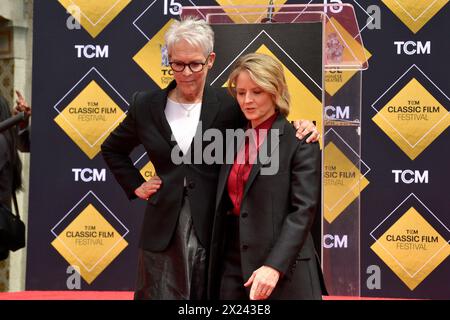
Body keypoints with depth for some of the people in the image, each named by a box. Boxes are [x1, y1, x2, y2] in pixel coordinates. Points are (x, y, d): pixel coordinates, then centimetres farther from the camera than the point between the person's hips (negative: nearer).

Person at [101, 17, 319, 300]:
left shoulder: (228, 105, -2)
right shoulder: (146, 105, 4)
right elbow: (112, 150, 20)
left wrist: (299, 126, -16)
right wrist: (135, 186, 10)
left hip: (216, 231, -1)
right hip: (163, 232, 1)